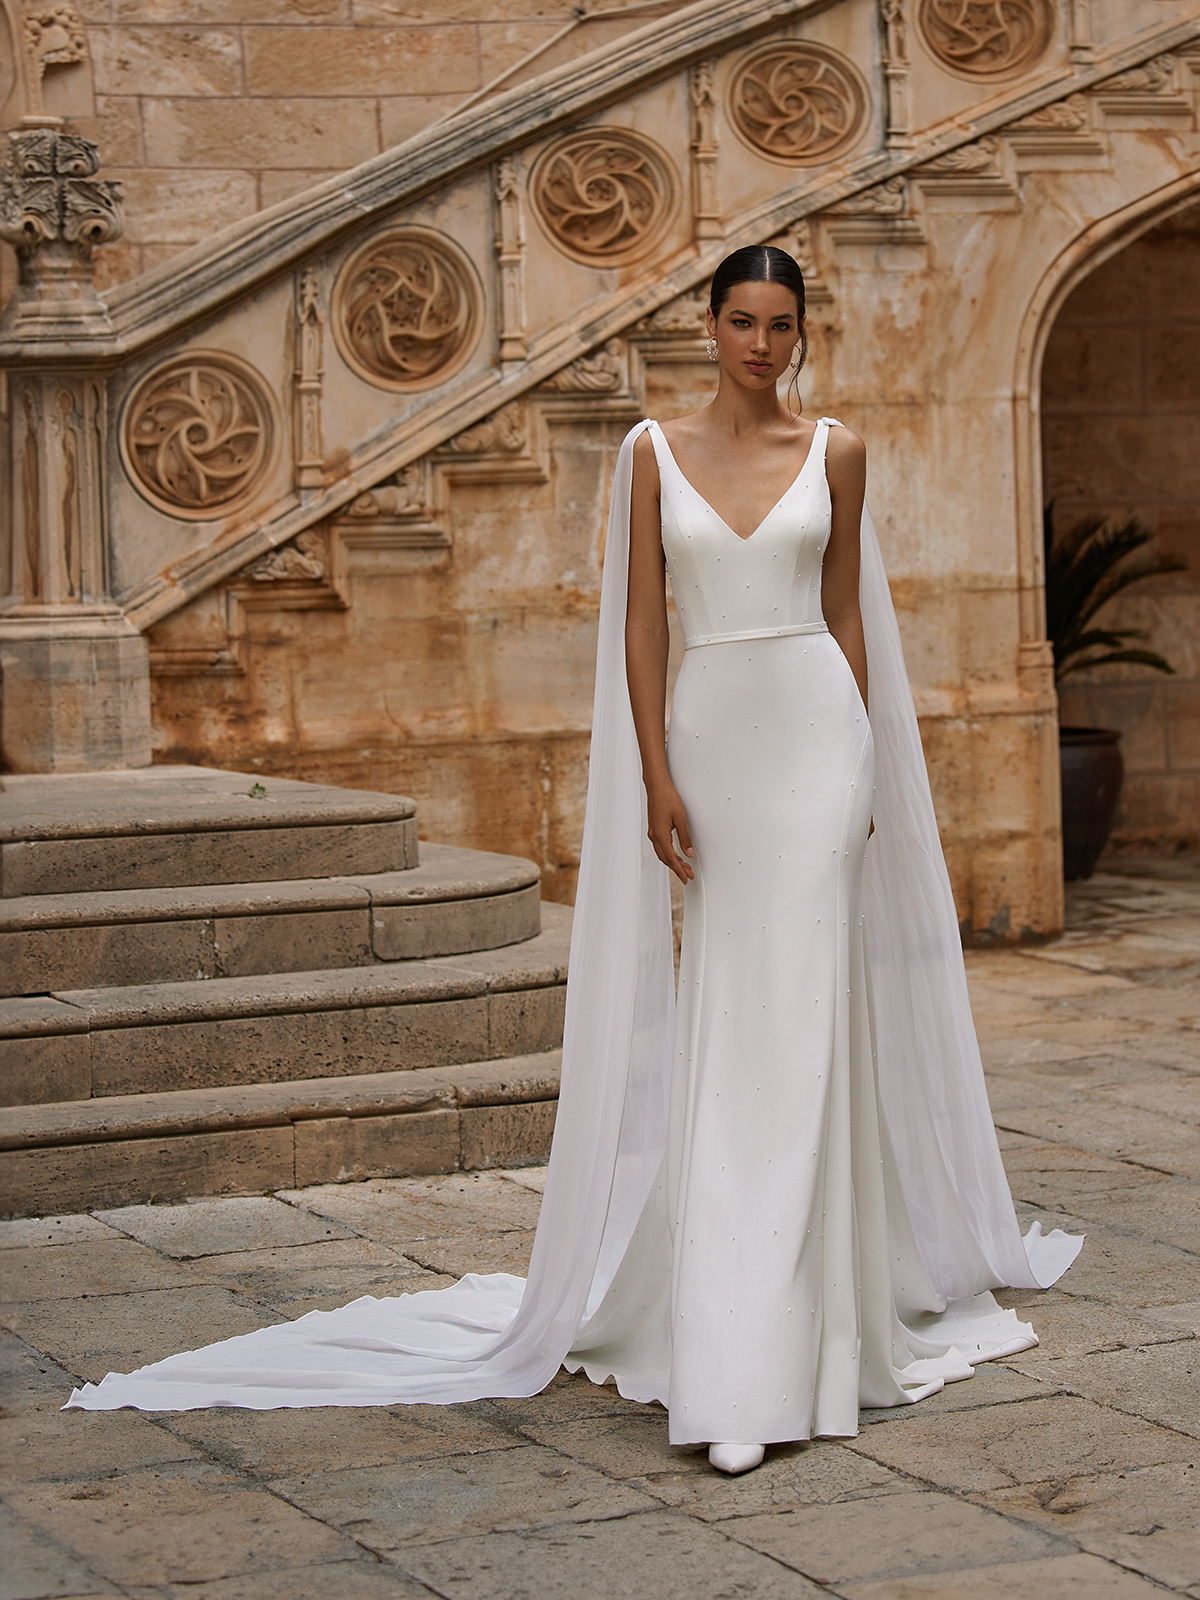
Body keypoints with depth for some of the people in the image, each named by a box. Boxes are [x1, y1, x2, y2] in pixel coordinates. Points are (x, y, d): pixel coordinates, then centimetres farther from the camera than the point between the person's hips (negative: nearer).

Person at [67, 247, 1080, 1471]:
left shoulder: (834, 452, 6)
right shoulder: (653, 453, 5)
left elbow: (848, 612, 11)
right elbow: (640, 619, 2)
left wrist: (867, 766, 8)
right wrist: (656, 778, -5)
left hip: (816, 727, 0)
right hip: (709, 730, 1)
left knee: (795, 1013, -7)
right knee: (722, 1018, 3)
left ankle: (759, 1355, -4)